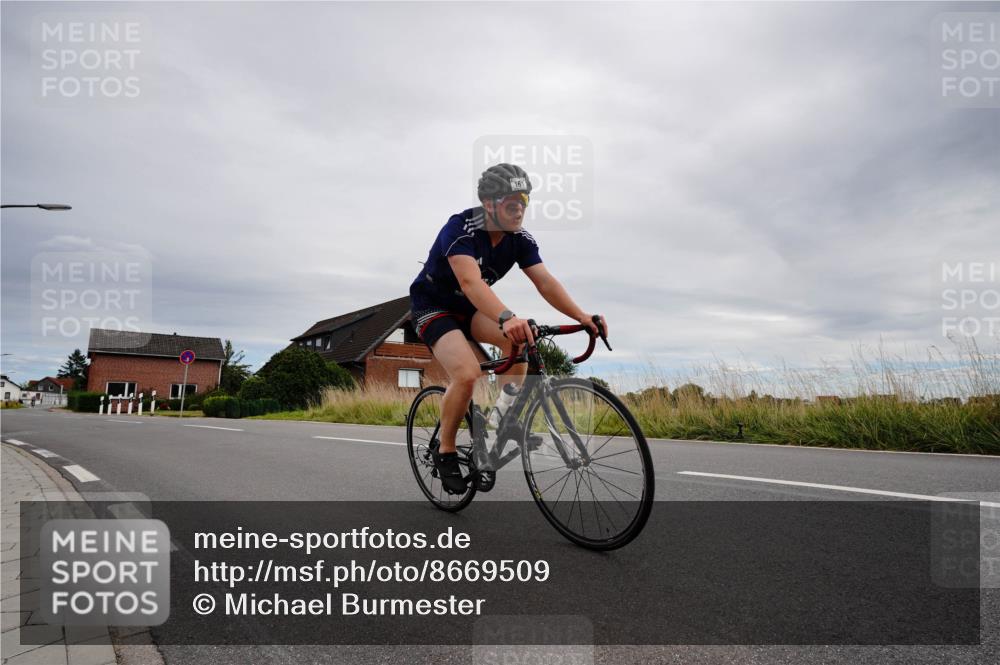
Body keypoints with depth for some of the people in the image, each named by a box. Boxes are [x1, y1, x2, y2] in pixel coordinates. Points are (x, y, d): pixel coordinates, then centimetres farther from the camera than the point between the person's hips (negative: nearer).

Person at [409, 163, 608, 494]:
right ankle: (445, 451, -4)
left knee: (518, 340, -22)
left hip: (470, 307, 6)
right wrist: (507, 318, -60)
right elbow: (470, 281, -44)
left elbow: (545, 282, -18)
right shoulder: (460, 228, -28)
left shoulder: (520, 239, -10)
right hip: (432, 305, -6)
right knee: (467, 373, -28)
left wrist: (581, 316, -33)